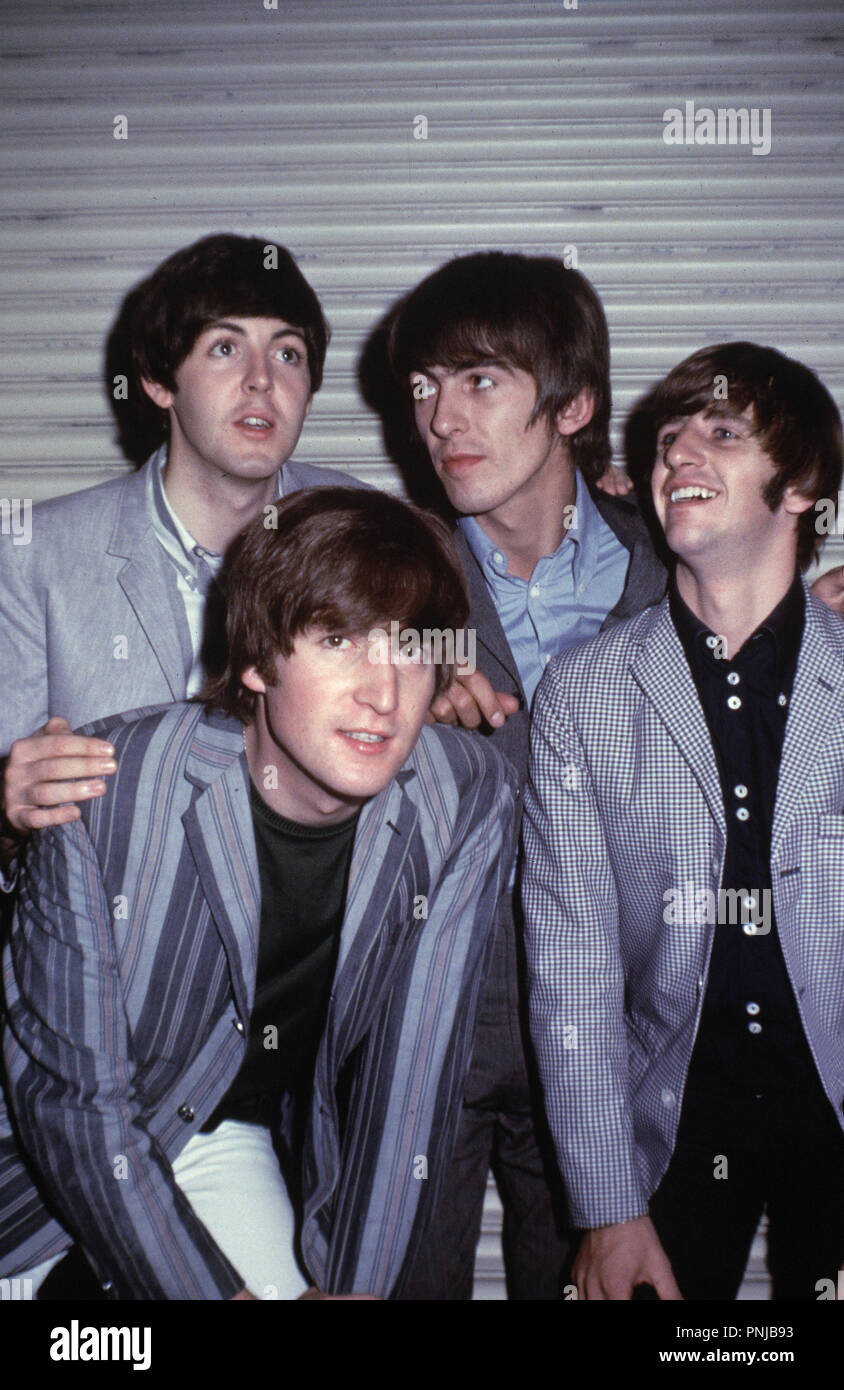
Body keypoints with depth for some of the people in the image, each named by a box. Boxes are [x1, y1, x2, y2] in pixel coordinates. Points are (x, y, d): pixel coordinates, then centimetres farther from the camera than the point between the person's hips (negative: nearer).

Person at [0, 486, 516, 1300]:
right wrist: (214, 1290, -21)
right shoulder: (110, 787, -27)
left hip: (221, 1144, 3)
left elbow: (414, 1077, -12)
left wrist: (355, 1285, -12)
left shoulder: (468, 804, -19)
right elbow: (69, 1089, -20)